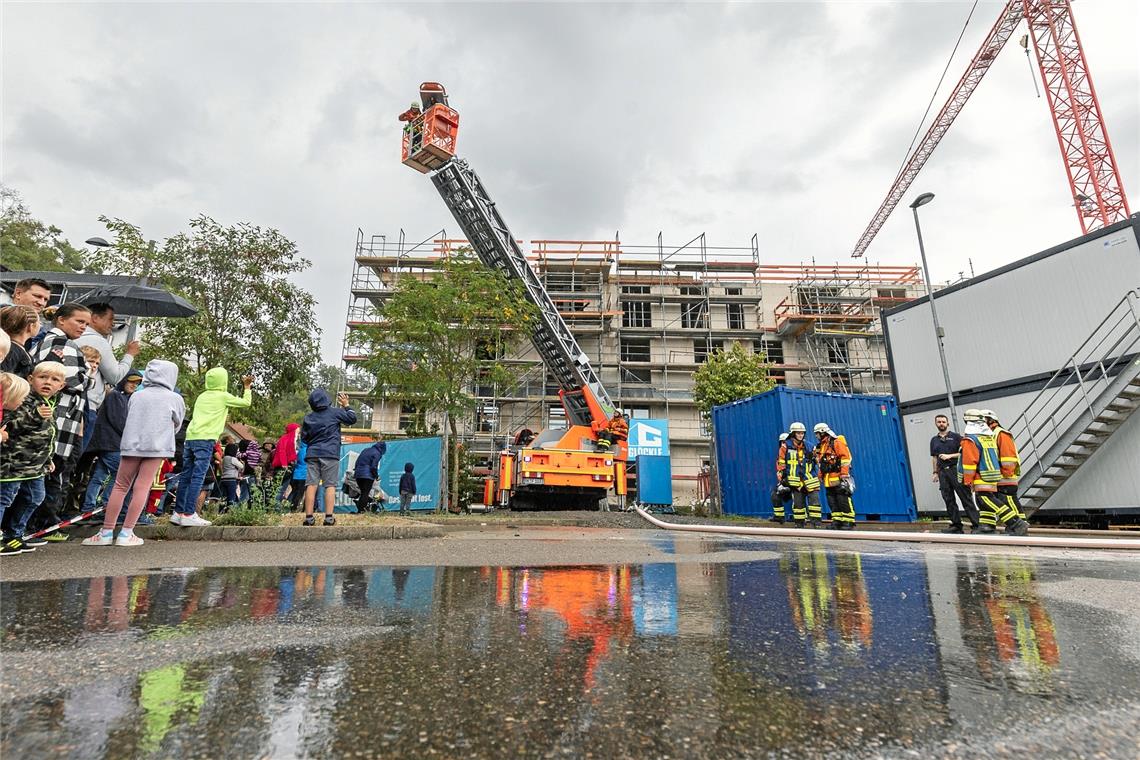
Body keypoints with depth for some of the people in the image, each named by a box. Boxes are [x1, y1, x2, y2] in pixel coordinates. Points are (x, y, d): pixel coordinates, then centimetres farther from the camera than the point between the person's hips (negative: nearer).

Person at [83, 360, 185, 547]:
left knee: (120, 486, 10)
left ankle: (106, 532, 11)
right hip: (157, 445, -3)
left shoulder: (136, 396, 12)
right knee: (141, 488, -3)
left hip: (131, 443, 3)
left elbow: (128, 419, 20)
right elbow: (176, 425, 14)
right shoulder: (175, 398, 4)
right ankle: (126, 533, -2)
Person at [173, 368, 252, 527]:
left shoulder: (202, 396, 19)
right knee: (198, 477, -9)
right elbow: (246, 402, 11)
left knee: (186, 476, 9)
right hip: (205, 439, -7)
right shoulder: (223, 396, 2)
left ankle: (178, 512, 12)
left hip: (190, 437, 7)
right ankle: (189, 514, -12)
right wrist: (247, 387, 25)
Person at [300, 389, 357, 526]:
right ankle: (329, 517, -7)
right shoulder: (335, 413, -1)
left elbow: (304, 438, 15)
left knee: (311, 484, 2)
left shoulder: (308, 418, 9)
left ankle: (309, 517, -1)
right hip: (330, 454, -3)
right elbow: (352, 419, 10)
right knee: (330, 485, -2)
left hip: (312, 454, 3)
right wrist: (346, 405, 20)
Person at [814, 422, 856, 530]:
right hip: (828, 480, 9)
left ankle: (849, 523, -2)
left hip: (838, 479, -9)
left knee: (843, 501, -7)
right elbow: (820, 463, 27)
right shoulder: (821, 446, 20)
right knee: (832, 503, 9)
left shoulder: (836, 442, -8)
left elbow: (846, 458, -15)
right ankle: (837, 522, 14)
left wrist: (844, 475, -19)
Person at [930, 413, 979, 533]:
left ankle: (976, 524, -6)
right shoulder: (934, 440, 18)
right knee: (949, 500, 4)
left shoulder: (955, 436, 4)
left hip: (955, 470, -5)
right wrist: (935, 472, 13)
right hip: (942, 472, 5)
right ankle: (956, 525, 9)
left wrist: (950, 456, -11)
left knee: (966, 498, -7)